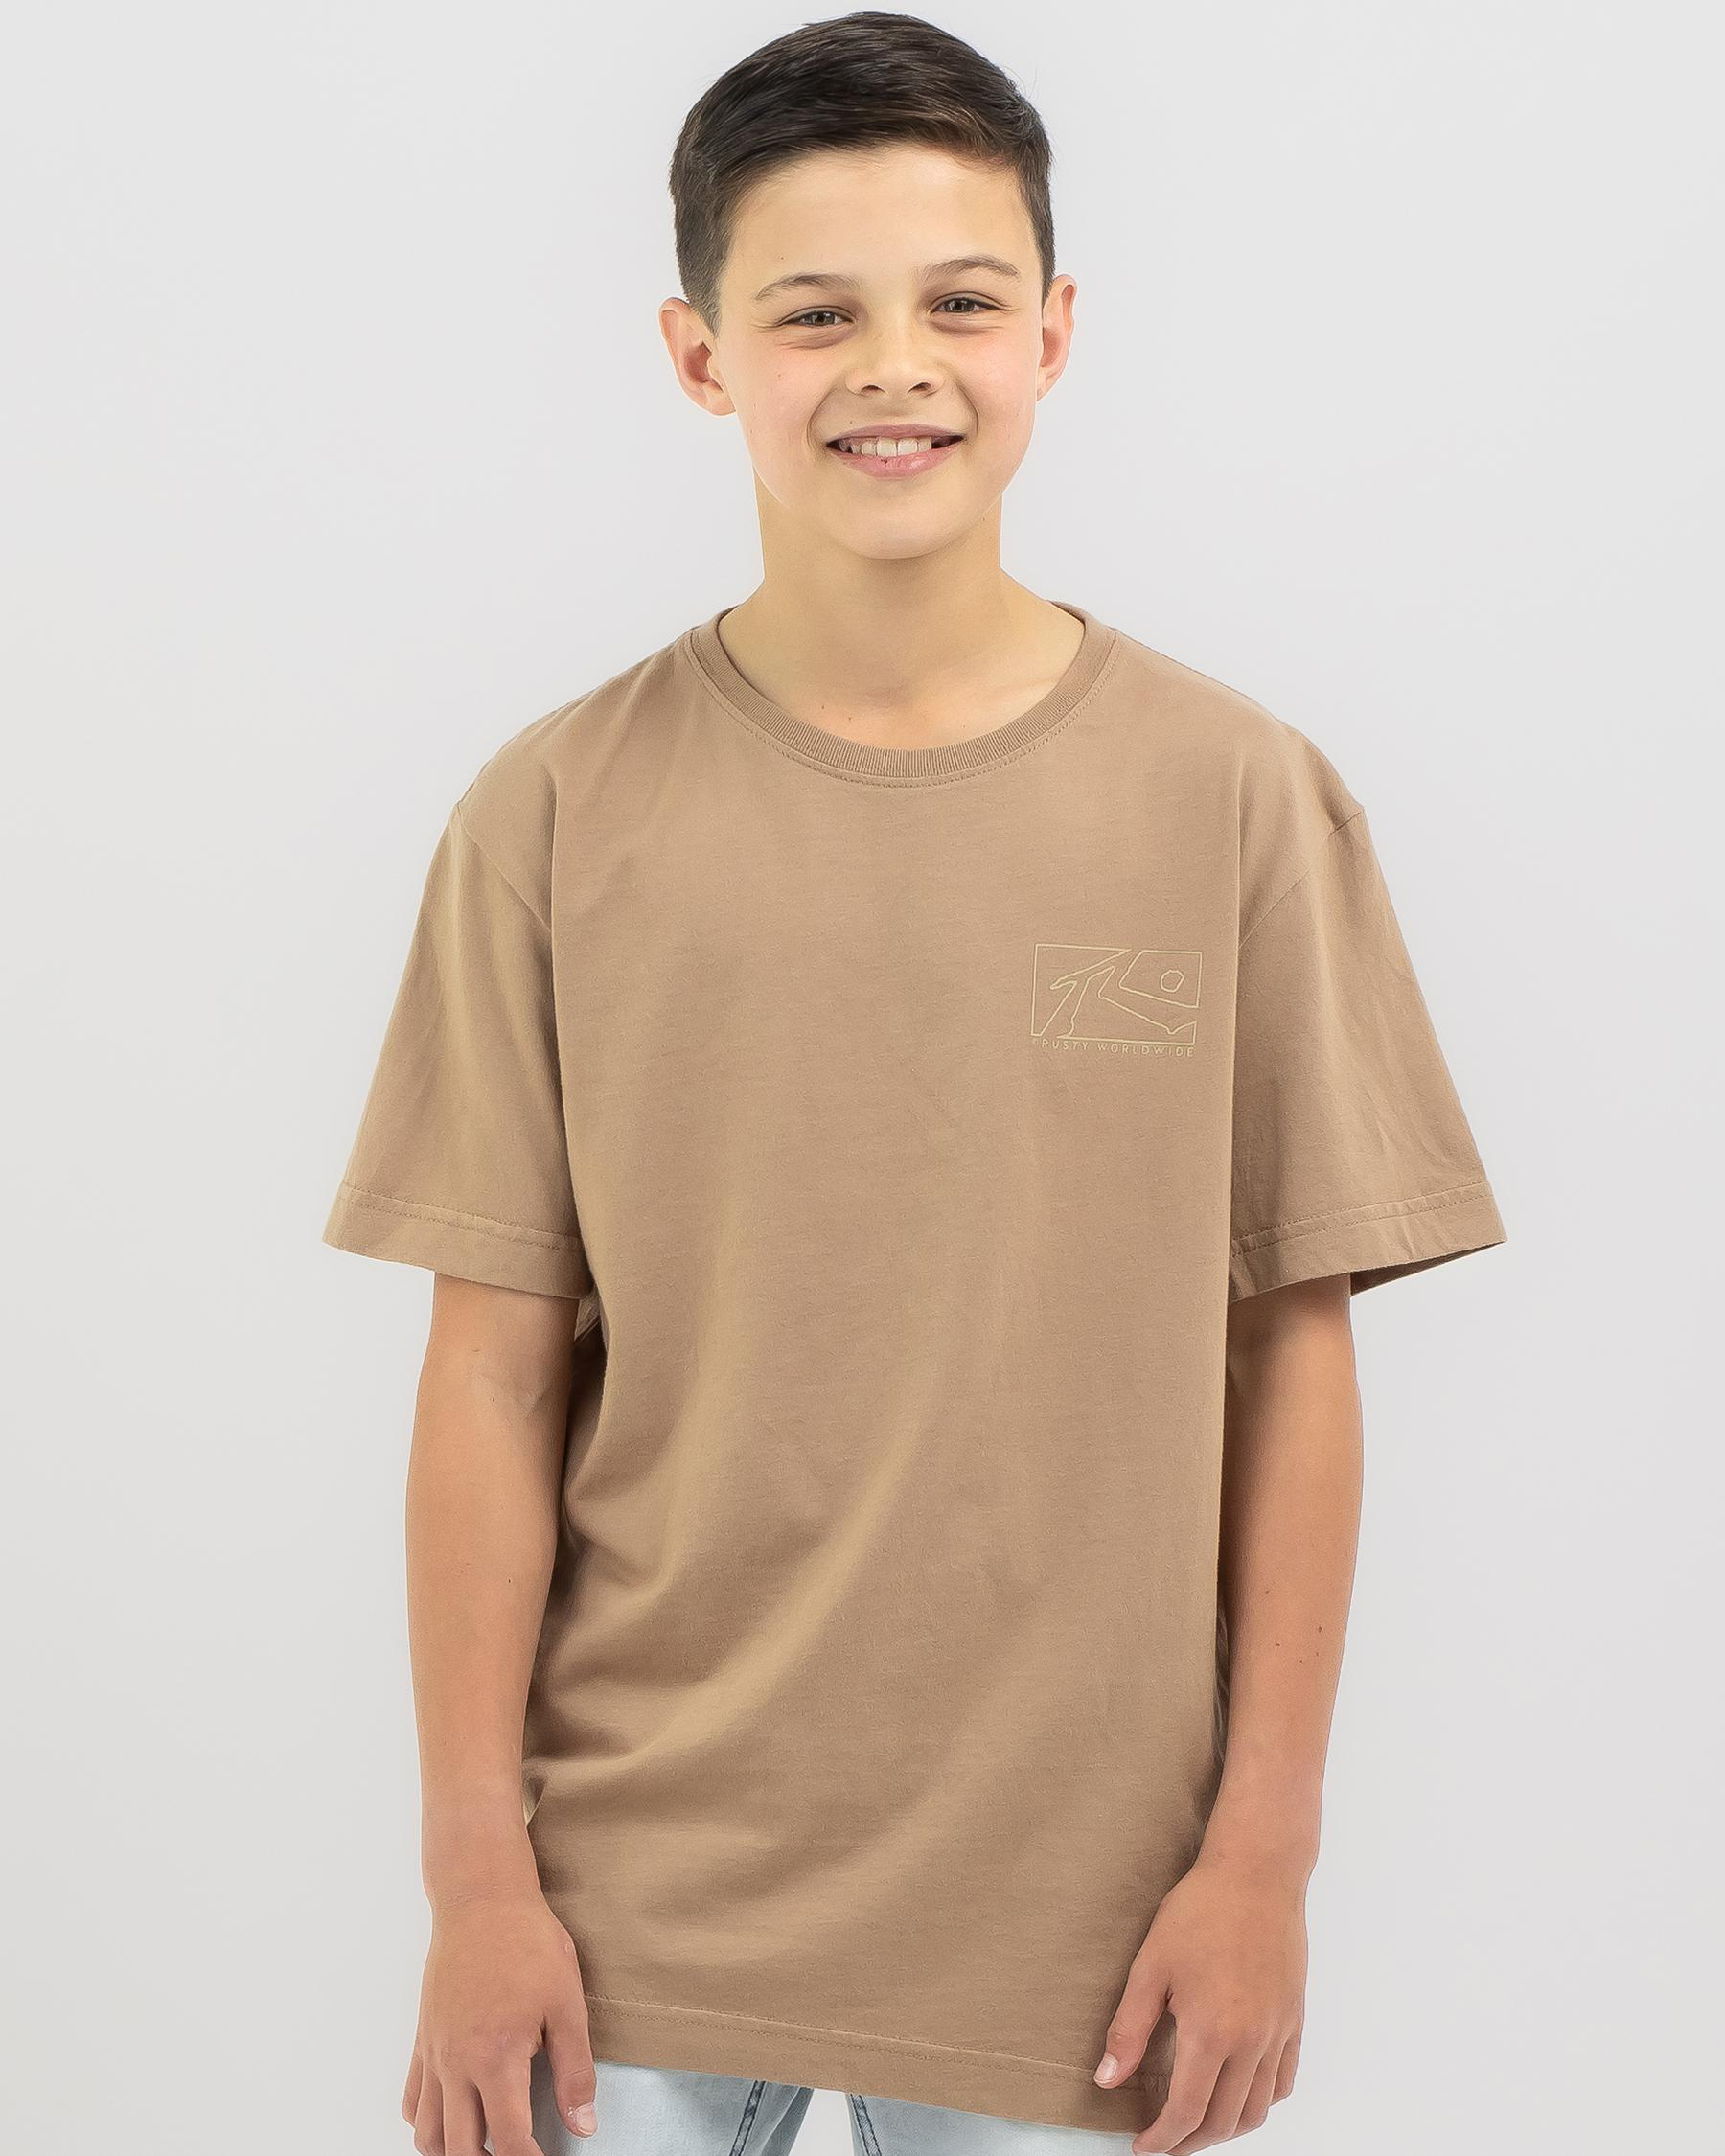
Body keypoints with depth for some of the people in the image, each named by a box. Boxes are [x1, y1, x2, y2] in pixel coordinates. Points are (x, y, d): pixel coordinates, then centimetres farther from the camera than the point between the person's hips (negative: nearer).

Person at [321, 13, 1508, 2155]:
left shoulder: (1237, 798, -3)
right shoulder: (560, 815, -3)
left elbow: (1293, 1349, -1)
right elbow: (497, 1370, -2)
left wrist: (1262, 1844, -2)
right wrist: (477, 1866, -3)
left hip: (1080, 1905, 0)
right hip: (634, 1890, 0)